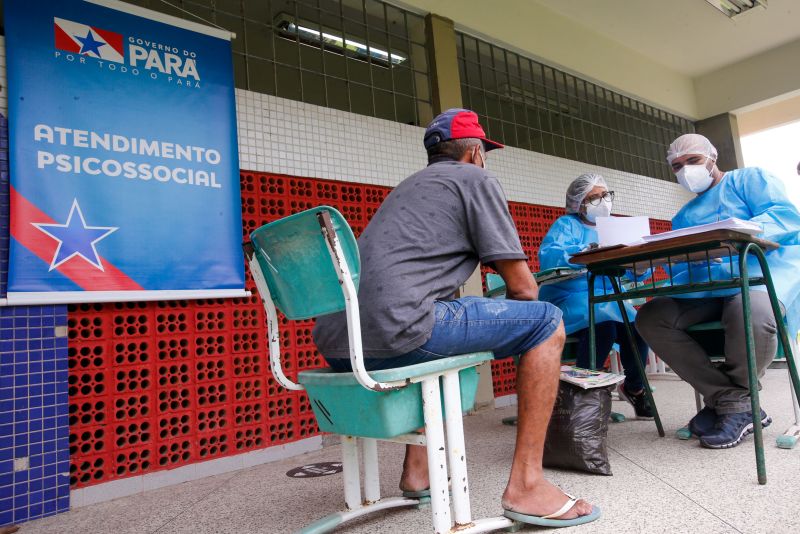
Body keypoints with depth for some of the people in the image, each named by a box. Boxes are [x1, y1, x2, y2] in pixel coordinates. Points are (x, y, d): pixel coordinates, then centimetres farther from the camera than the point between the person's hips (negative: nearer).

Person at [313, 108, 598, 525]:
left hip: (336, 344, 9)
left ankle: (418, 470, 35)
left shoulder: (409, 185, 31)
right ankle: (525, 485, 4)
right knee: (546, 322, 5)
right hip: (394, 330, -9)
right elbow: (523, 288, 4)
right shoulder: (476, 179, 8)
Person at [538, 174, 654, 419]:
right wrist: (587, 251, -33)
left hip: (608, 301, 6)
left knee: (638, 325, -20)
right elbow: (547, 256, -21)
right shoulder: (566, 224, 1)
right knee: (602, 325, -34)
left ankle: (634, 388, 9)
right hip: (569, 300, -6)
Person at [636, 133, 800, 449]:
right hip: (708, 287, 6)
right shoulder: (683, 217, 27)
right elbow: (679, 270, 16)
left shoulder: (749, 179, 13)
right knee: (651, 318, -18)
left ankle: (728, 399, -11)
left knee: (751, 312, -40)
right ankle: (736, 403, -15)